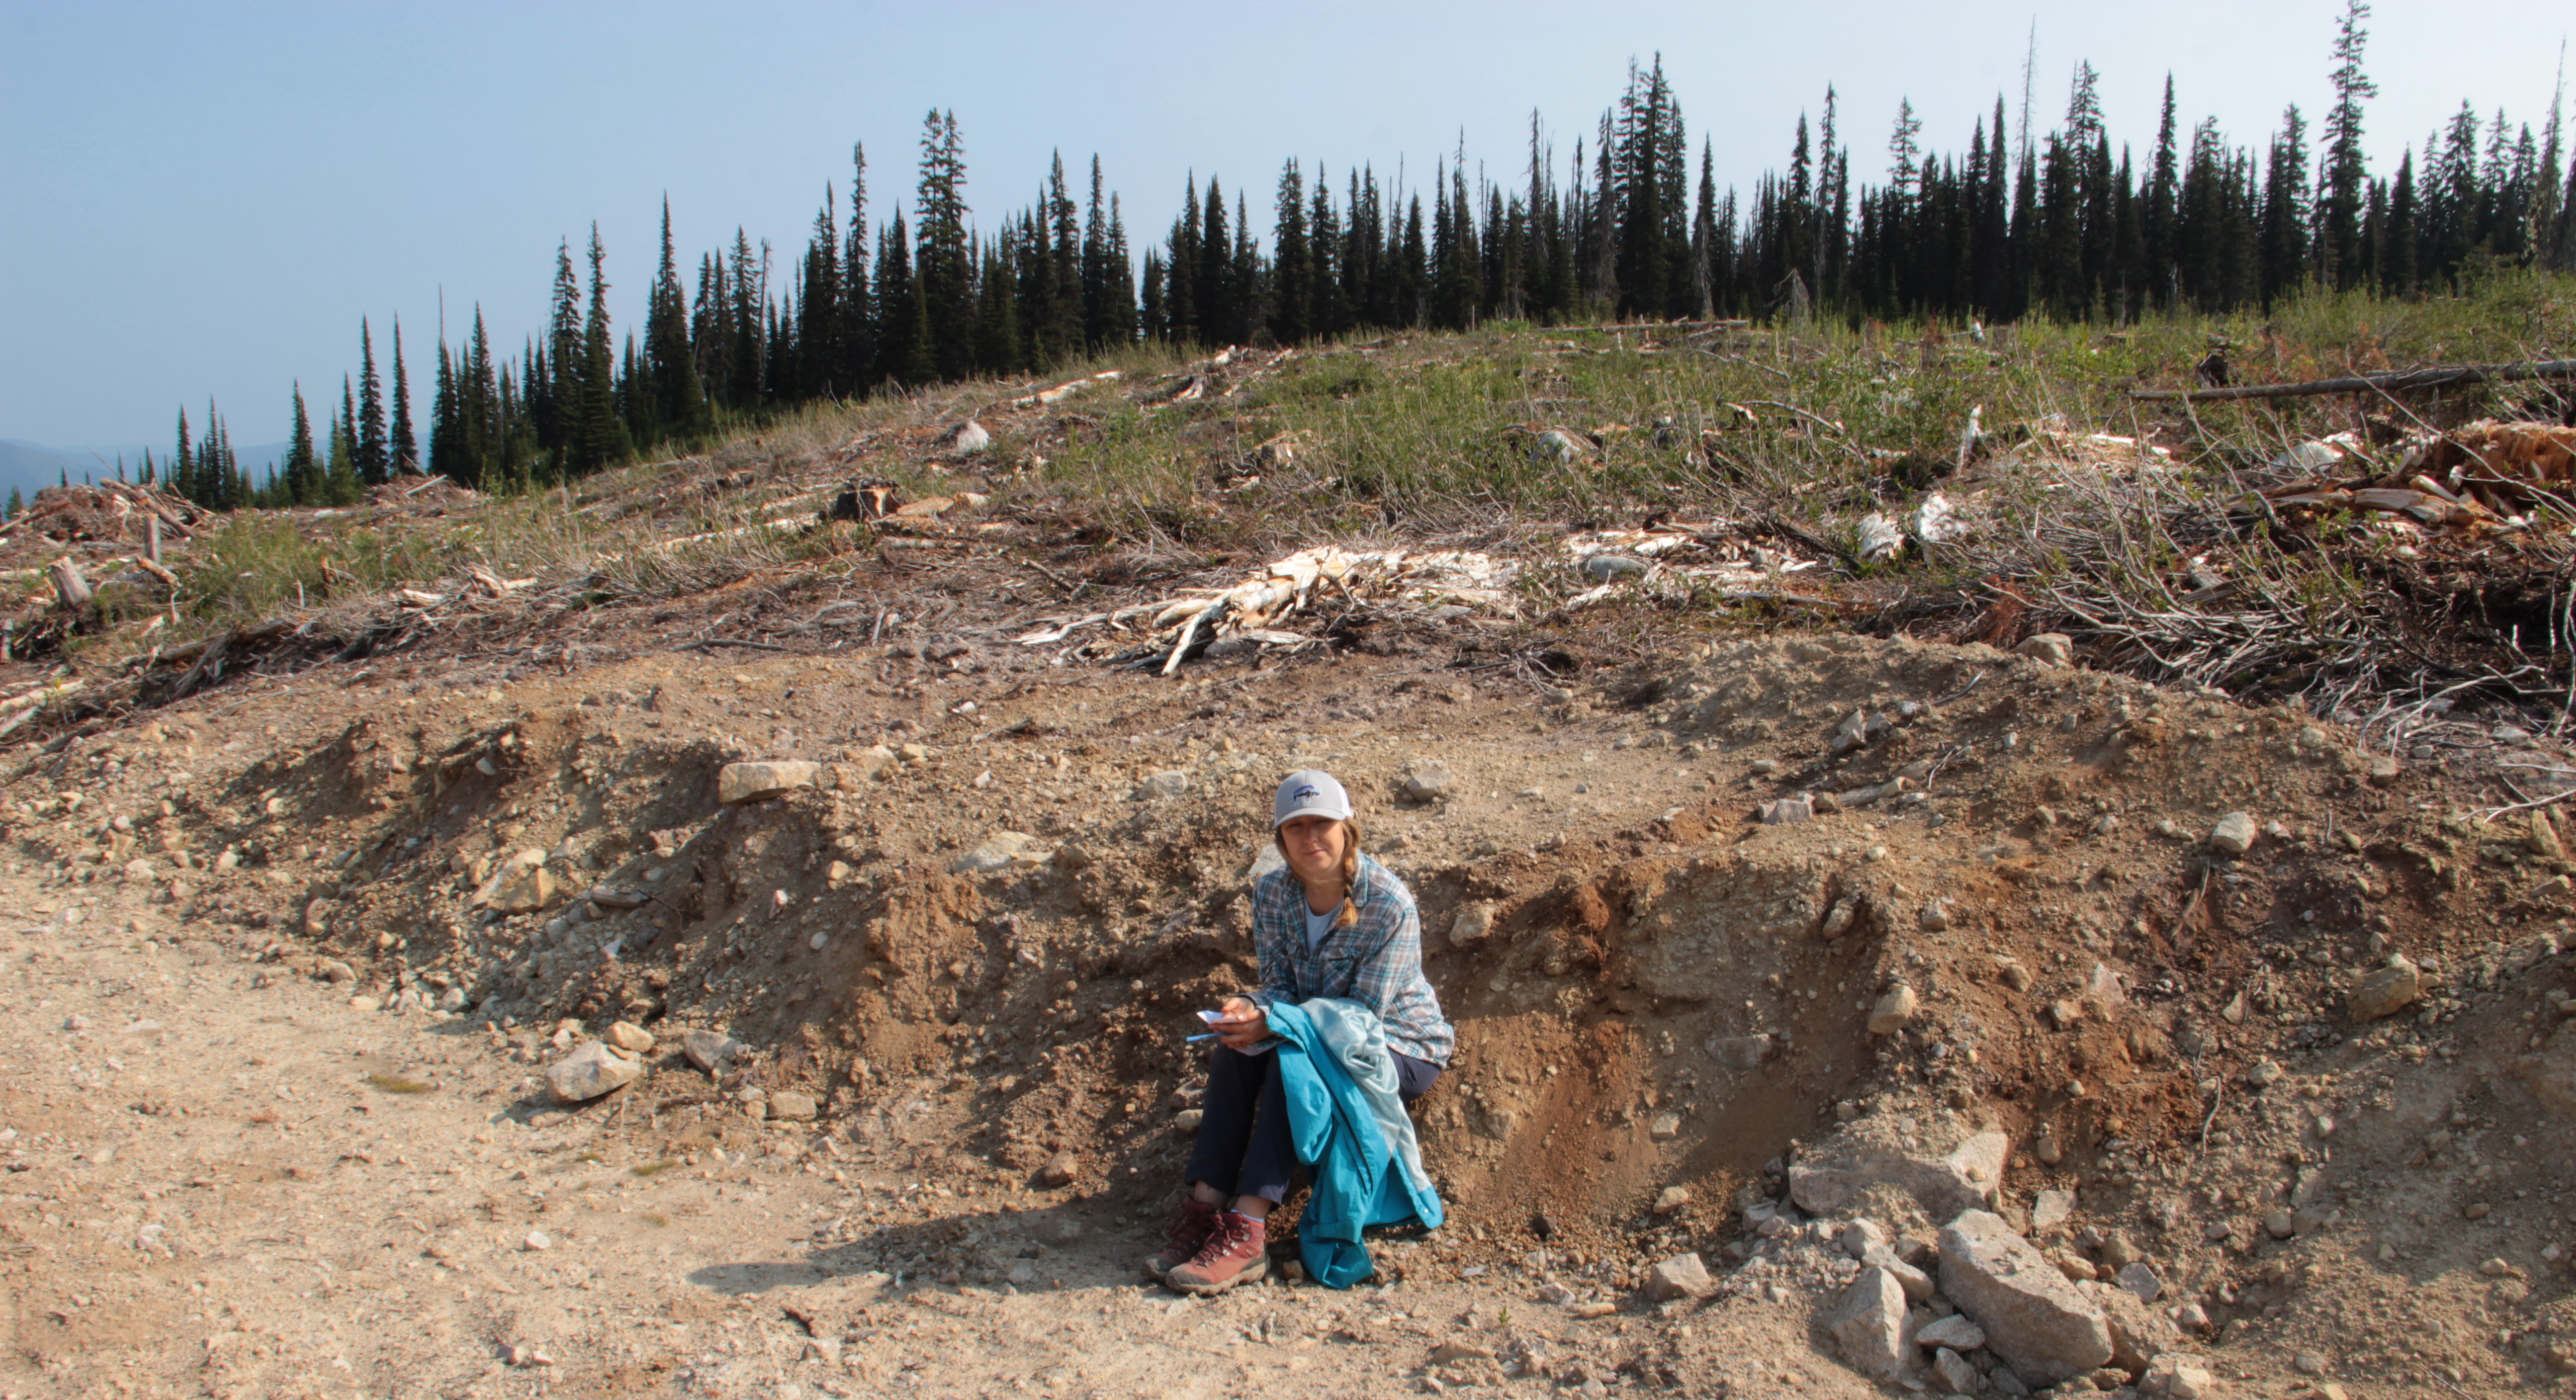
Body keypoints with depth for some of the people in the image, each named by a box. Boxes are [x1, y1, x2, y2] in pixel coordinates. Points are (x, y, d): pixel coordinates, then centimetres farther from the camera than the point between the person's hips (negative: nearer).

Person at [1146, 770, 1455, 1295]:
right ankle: (1205, 1207, -27)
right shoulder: (1273, 893, -4)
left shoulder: (1389, 903, -23)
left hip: (1403, 1048, -6)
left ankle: (1247, 1232, -37)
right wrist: (1252, 1011, -29)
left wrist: (1273, 1024, -35)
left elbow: (1365, 1014, -24)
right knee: (1235, 1050, -23)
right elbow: (1280, 985, -3)